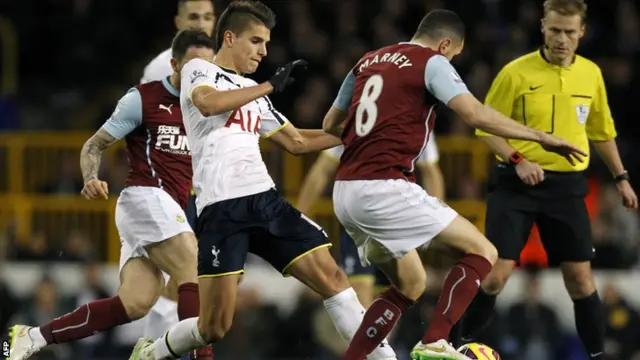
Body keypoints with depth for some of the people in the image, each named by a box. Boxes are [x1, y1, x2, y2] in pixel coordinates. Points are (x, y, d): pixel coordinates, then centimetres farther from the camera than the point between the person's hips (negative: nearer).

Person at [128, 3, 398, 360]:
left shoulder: (253, 92, 24)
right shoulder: (199, 71, 4)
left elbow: (296, 141, 31)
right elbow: (208, 103, -19)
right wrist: (270, 86, -15)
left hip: (265, 198, 7)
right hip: (222, 207, -7)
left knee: (330, 276, -6)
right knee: (215, 327, -9)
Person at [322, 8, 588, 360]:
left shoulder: (367, 62, 19)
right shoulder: (432, 63, -2)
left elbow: (330, 126, 26)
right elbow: (475, 114, -16)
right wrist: (541, 137, -11)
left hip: (345, 193, 8)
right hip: (385, 189, -8)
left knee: (410, 285, 23)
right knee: (481, 251, -2)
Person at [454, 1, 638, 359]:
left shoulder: (591, 74, 5)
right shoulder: (516, 73, -8)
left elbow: (601, 130, 20)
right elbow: (487, 127, -4)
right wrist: (517, 160, -19)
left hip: (567, 186, 3)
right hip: (517, 184, -3)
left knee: (580, 277, 2)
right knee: (495, 275, -9)